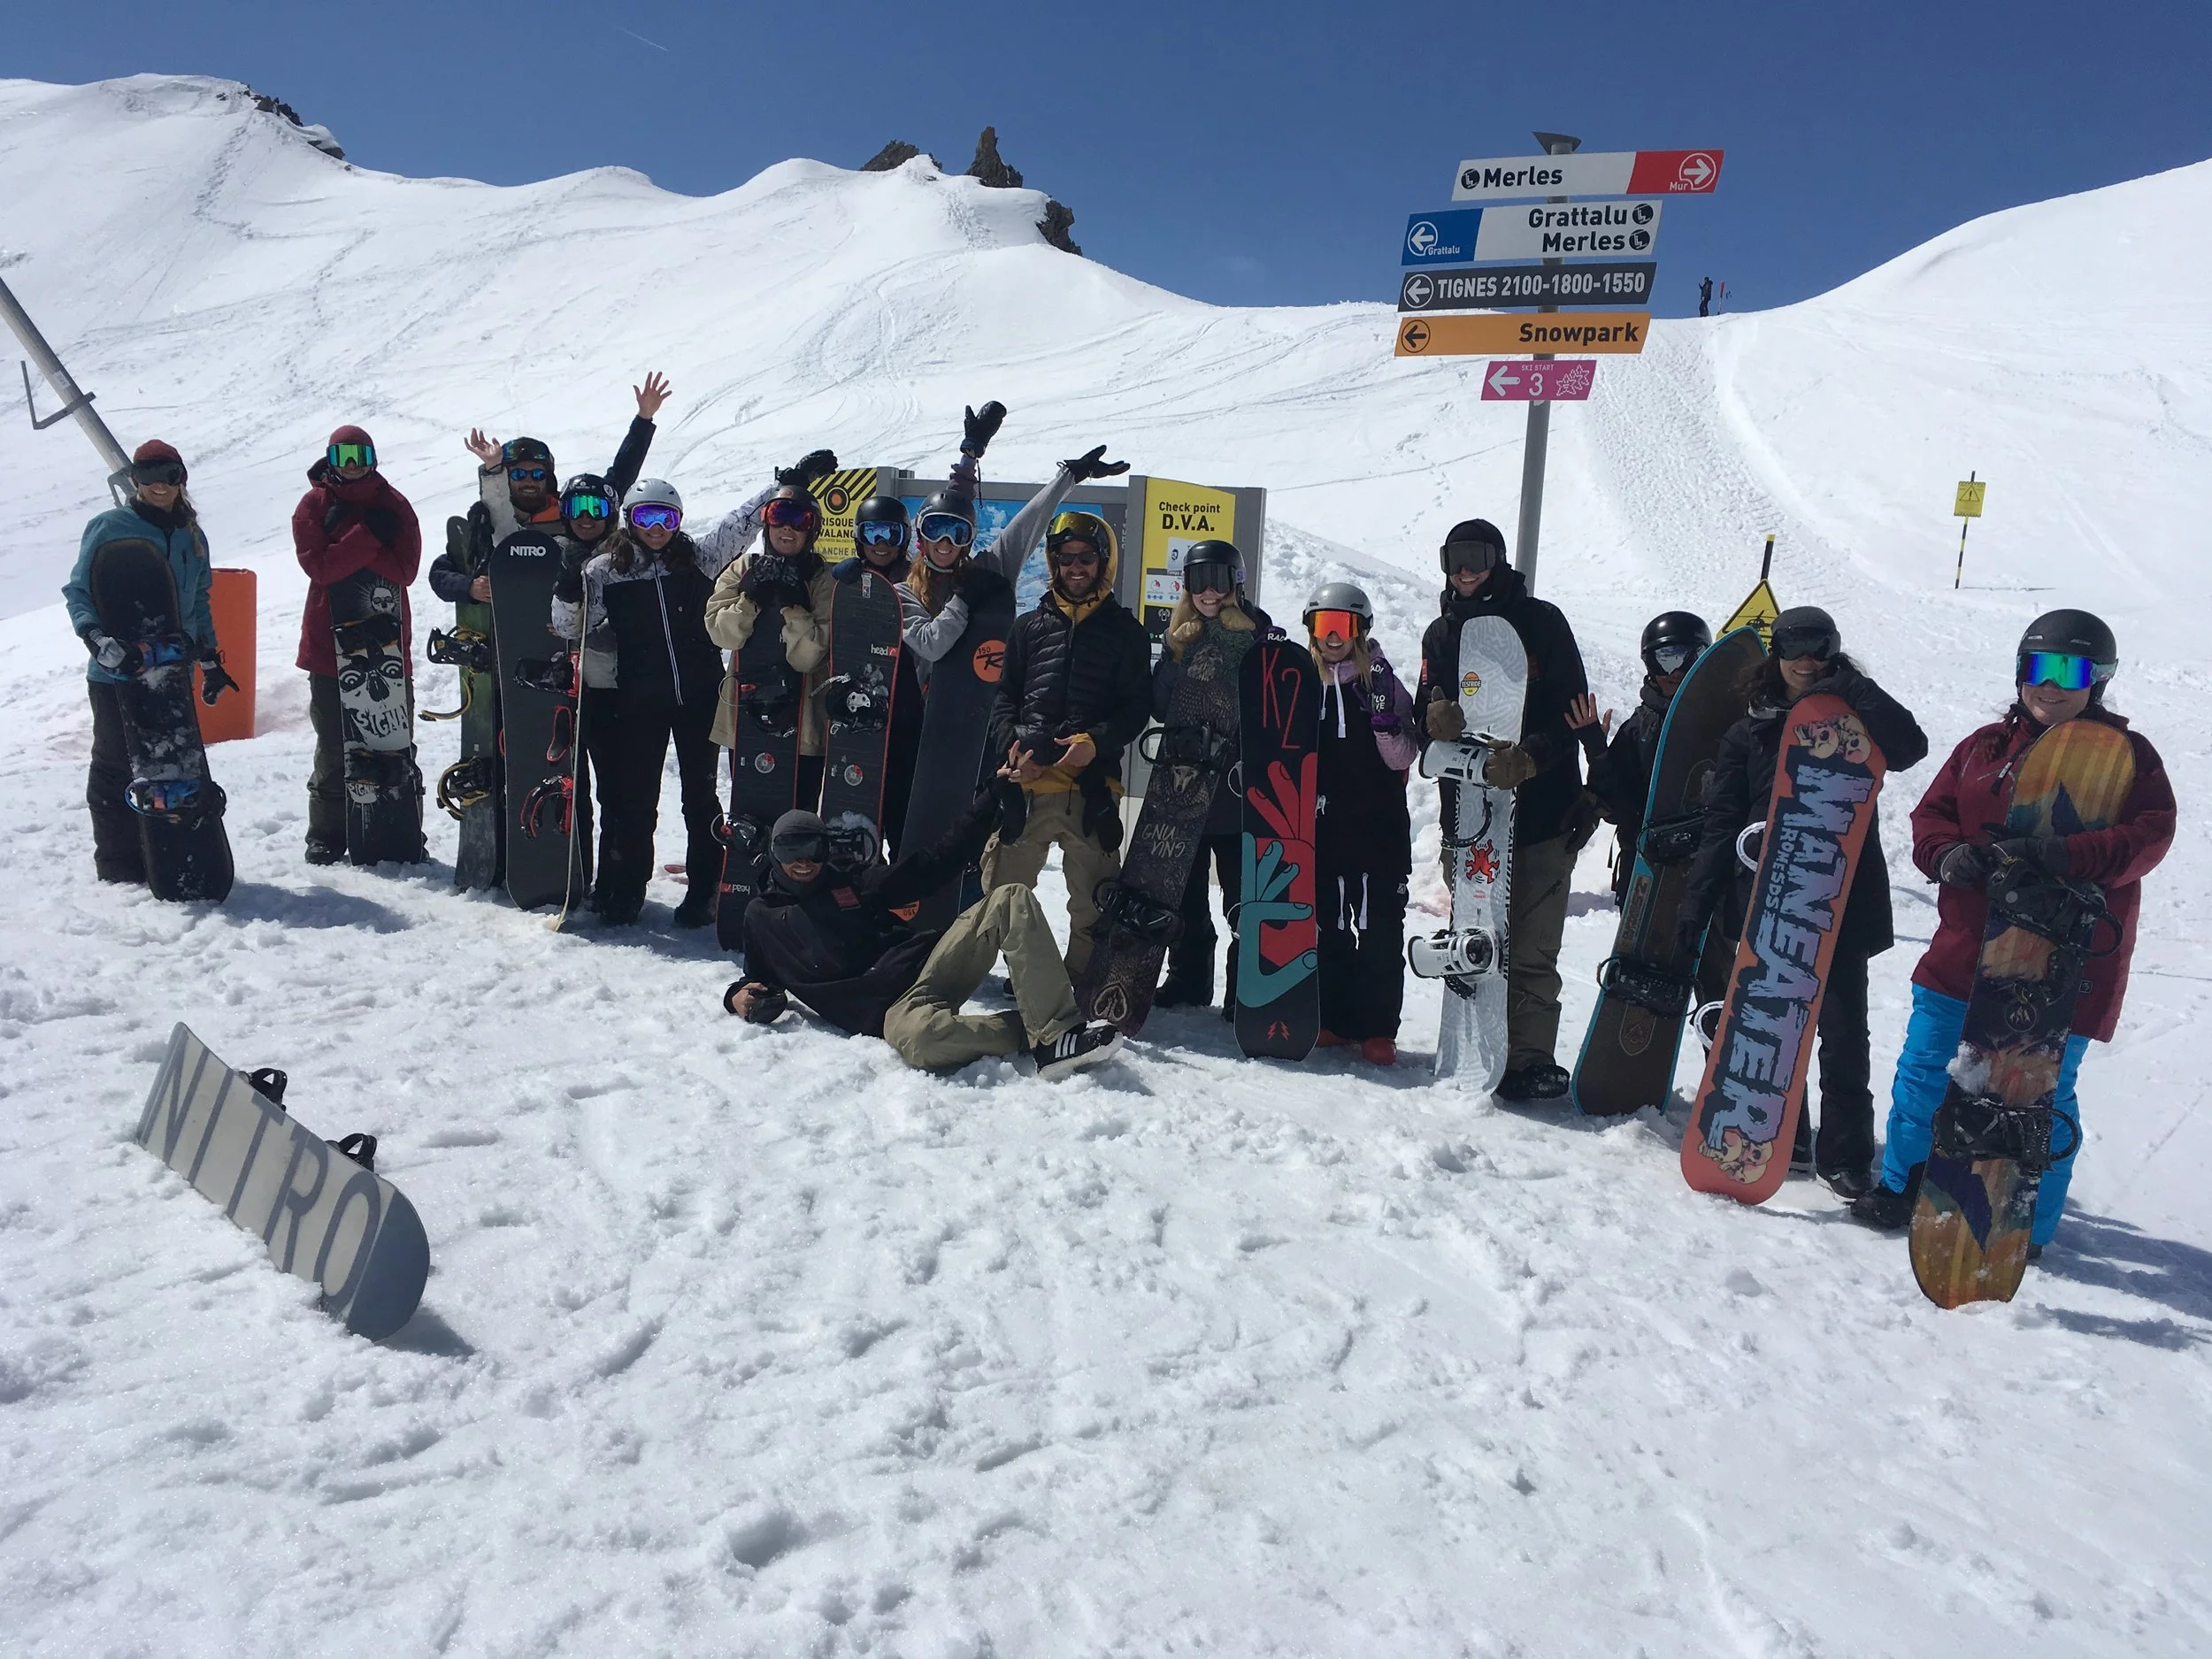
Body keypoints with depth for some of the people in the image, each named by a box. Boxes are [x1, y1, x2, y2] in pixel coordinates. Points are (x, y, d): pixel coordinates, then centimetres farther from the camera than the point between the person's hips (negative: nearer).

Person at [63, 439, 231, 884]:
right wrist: (98, 640, -21)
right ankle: (119, 867, 8)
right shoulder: (108, 528, -3)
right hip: (116, 675, -5)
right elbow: (78, 592, -4)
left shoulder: (191, 535, 14)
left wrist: (210, 661, 21)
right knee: (116, 768, 0)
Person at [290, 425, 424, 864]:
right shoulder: (313, 506, 4)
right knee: (333, 745, 4)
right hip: (329, 643, 0)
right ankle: (327, 834, 14)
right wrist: (368, 536, -19)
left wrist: (344, 545, -14)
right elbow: (320, 567, -12)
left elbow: (404, 569, -7)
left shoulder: (394, 505, 6)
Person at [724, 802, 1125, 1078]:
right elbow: (757, 976, 29)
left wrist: (991, 800, 16)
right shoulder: (762, 916, 19)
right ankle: (1030, 1031, -20)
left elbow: (935, 865, 19)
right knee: (918, 1039, -43)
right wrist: (739, 995, 3)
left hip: (927, 968, 4)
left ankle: (1057, 1034, -30)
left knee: (1012, 900, -18)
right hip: (887, 1011, -4)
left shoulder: (855, 881, 20)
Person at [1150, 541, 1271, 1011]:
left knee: (1242, 896, -1)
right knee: (1184, 891, 12)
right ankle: (1187, 980, 25)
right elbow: (1160, 708, 2)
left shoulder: (1260, 636, -2)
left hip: (1239, 788, -4)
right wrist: (1180, 656, -9)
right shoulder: (1180, 636, 10)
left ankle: (1244, 991, 7)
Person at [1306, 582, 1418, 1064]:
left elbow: (1400, 759, -7)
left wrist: (1384, 712, -20)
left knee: (1379, 929, -2)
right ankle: (1335, 1021, 18)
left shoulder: (1383, 684, 0)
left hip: (1379, 829, -3)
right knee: (1327, 925, 8)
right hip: (1321, 826, 3)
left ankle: (1378, 1029, 3)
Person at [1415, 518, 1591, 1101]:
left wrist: (1529, 756, -23)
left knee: (1530, 950, -7)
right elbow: (1424, 719, 10)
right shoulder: (1441, 634, 15)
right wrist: (1436, 718, -15)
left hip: (1540, 809, -4)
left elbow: (1572, 711, -6)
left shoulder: (1540, 622, 1)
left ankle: (1530, 1061, -2)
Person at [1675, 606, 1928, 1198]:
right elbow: (1722, 824, 4)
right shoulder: (1750, 733, 7)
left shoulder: (1856, 721, 5)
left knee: (1843, 1035, 0)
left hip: (1843, 903, -2)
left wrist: (1854, 694, -20)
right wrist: (1696, 902, -1)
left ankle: (1844, 1156, 12)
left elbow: (1910, 748, -17)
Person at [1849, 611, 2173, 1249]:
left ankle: (2026, 1231, 16)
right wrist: (1950, 855, -14)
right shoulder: (1986, 746, 12)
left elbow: (2148, 835, -10)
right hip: (1966, 950, 4)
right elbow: (1931, 815, 10)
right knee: (1924, 1071, 7)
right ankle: (1900, 1189, 24)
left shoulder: (2127, 754, 2)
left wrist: (2060, 856, -27)